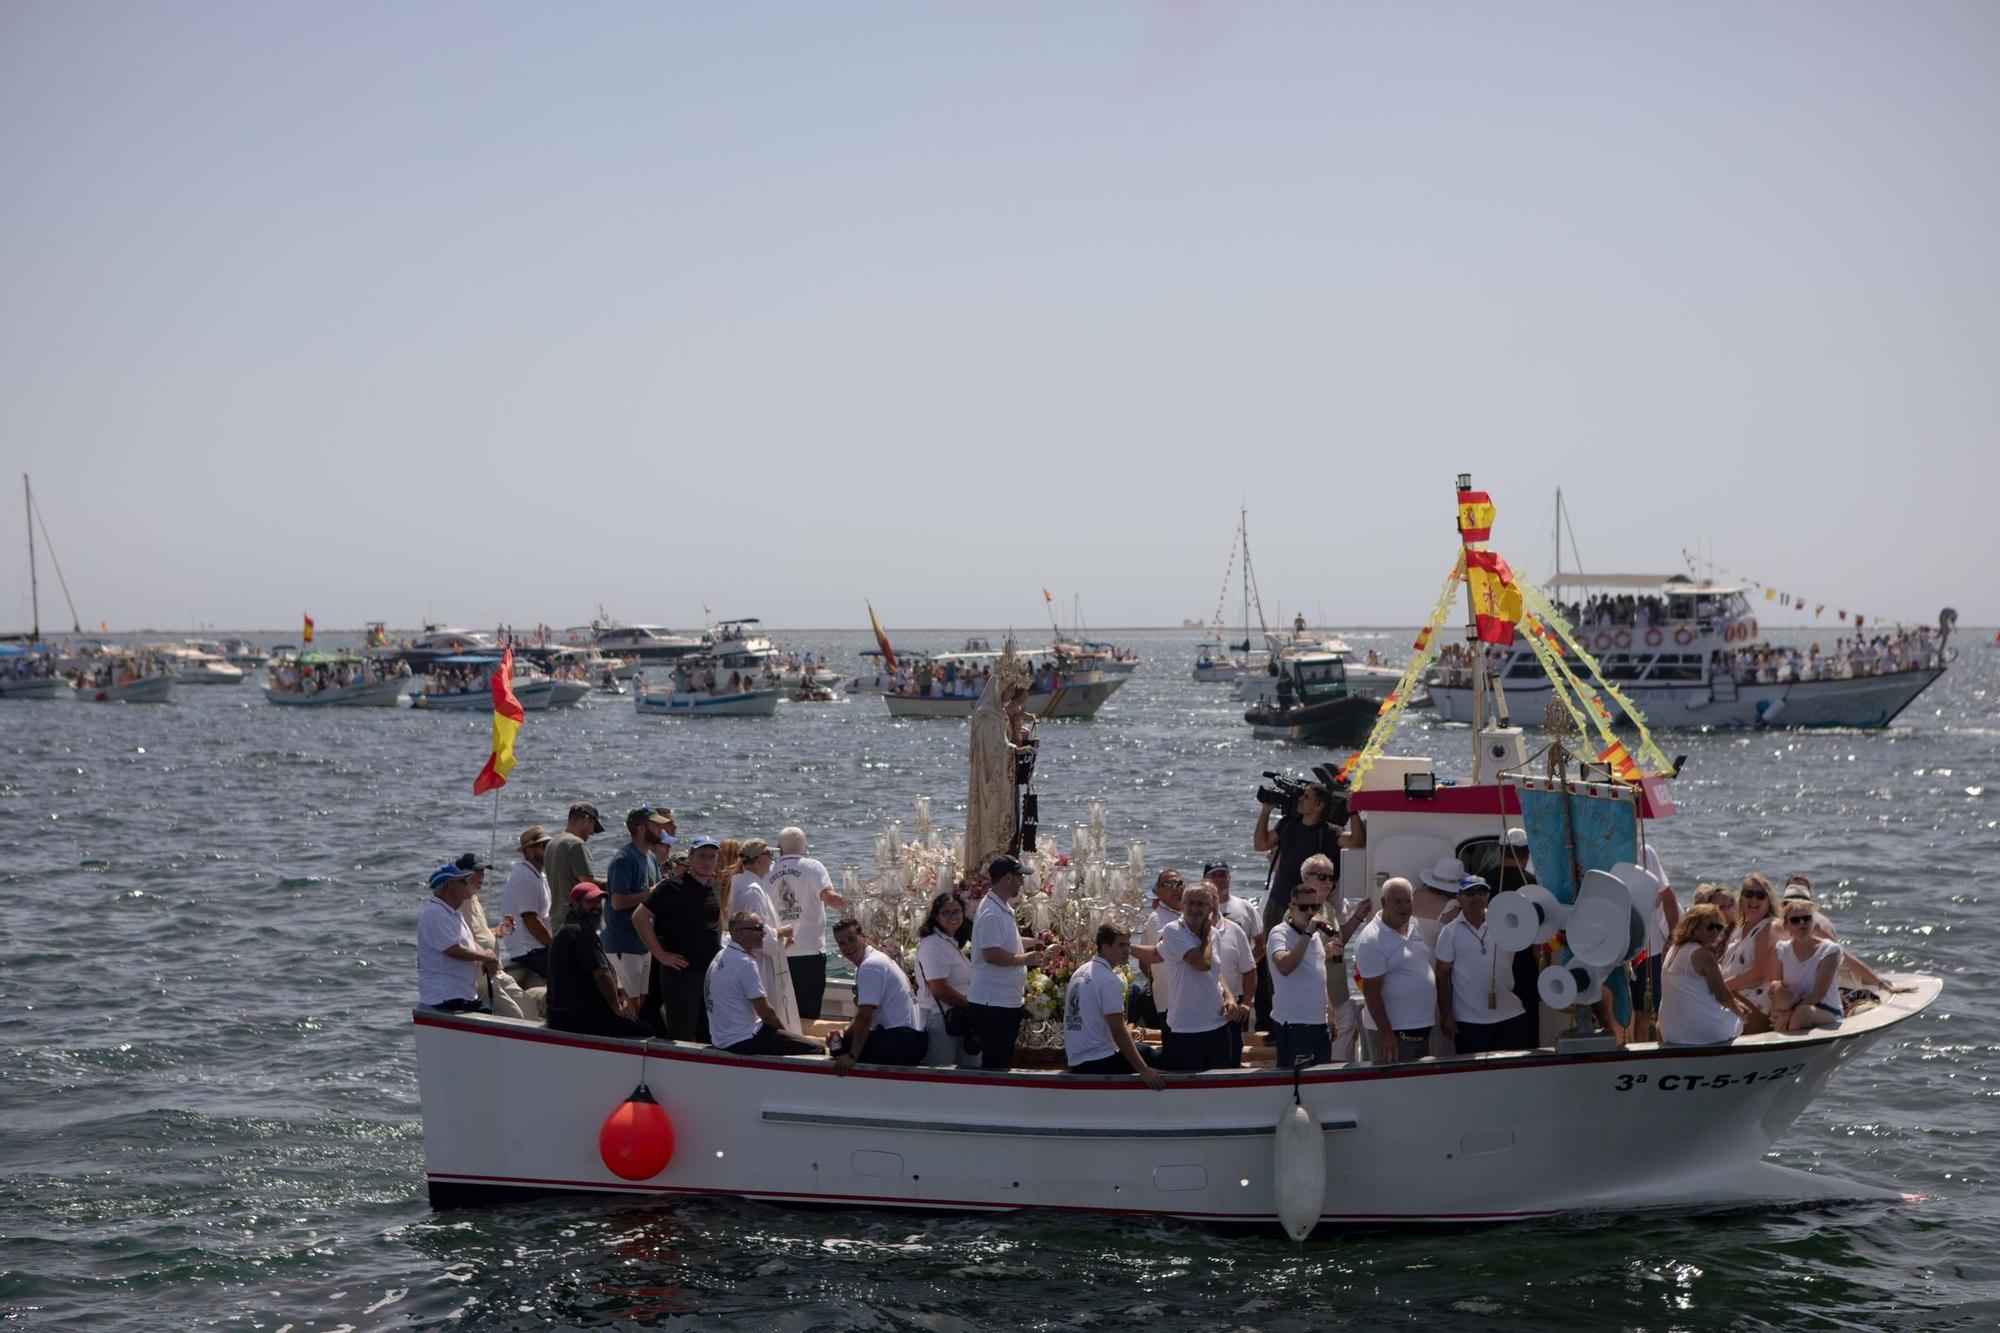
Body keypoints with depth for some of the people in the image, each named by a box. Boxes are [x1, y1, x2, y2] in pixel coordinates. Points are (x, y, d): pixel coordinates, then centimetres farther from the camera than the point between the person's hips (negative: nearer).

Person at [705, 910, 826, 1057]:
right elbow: (765, 1012, -17)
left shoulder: (722, 955, 10)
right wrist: (784, 1030, 0)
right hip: (743, 1041, -10)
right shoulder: (745, 963, -20)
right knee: (816, 1050, -11)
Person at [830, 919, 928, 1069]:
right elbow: (861, 1014, 20)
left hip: (903, 1040, -10)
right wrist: (843, 1035, 3)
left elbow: (864, 1017, -19)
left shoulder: (870, 965, -14)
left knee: (841, 1050, -14)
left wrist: (852, 1056, -18)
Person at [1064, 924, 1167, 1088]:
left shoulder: (1080, 972, 10)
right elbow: (1118, 1031, -22)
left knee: (1143, 1050, 24)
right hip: (1099, 1063, -9)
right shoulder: (1109, 981, -17)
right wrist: (1144, 1070, -23)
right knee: (1157, 1059, -4)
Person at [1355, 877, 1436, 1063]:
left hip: (1423, 1028, 8)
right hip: (1393, 1032, -8)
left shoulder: (1414, 926, 8)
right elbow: (1371, 991, -18)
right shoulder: (1372, 940, -16)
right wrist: (1386, 1033, -20)